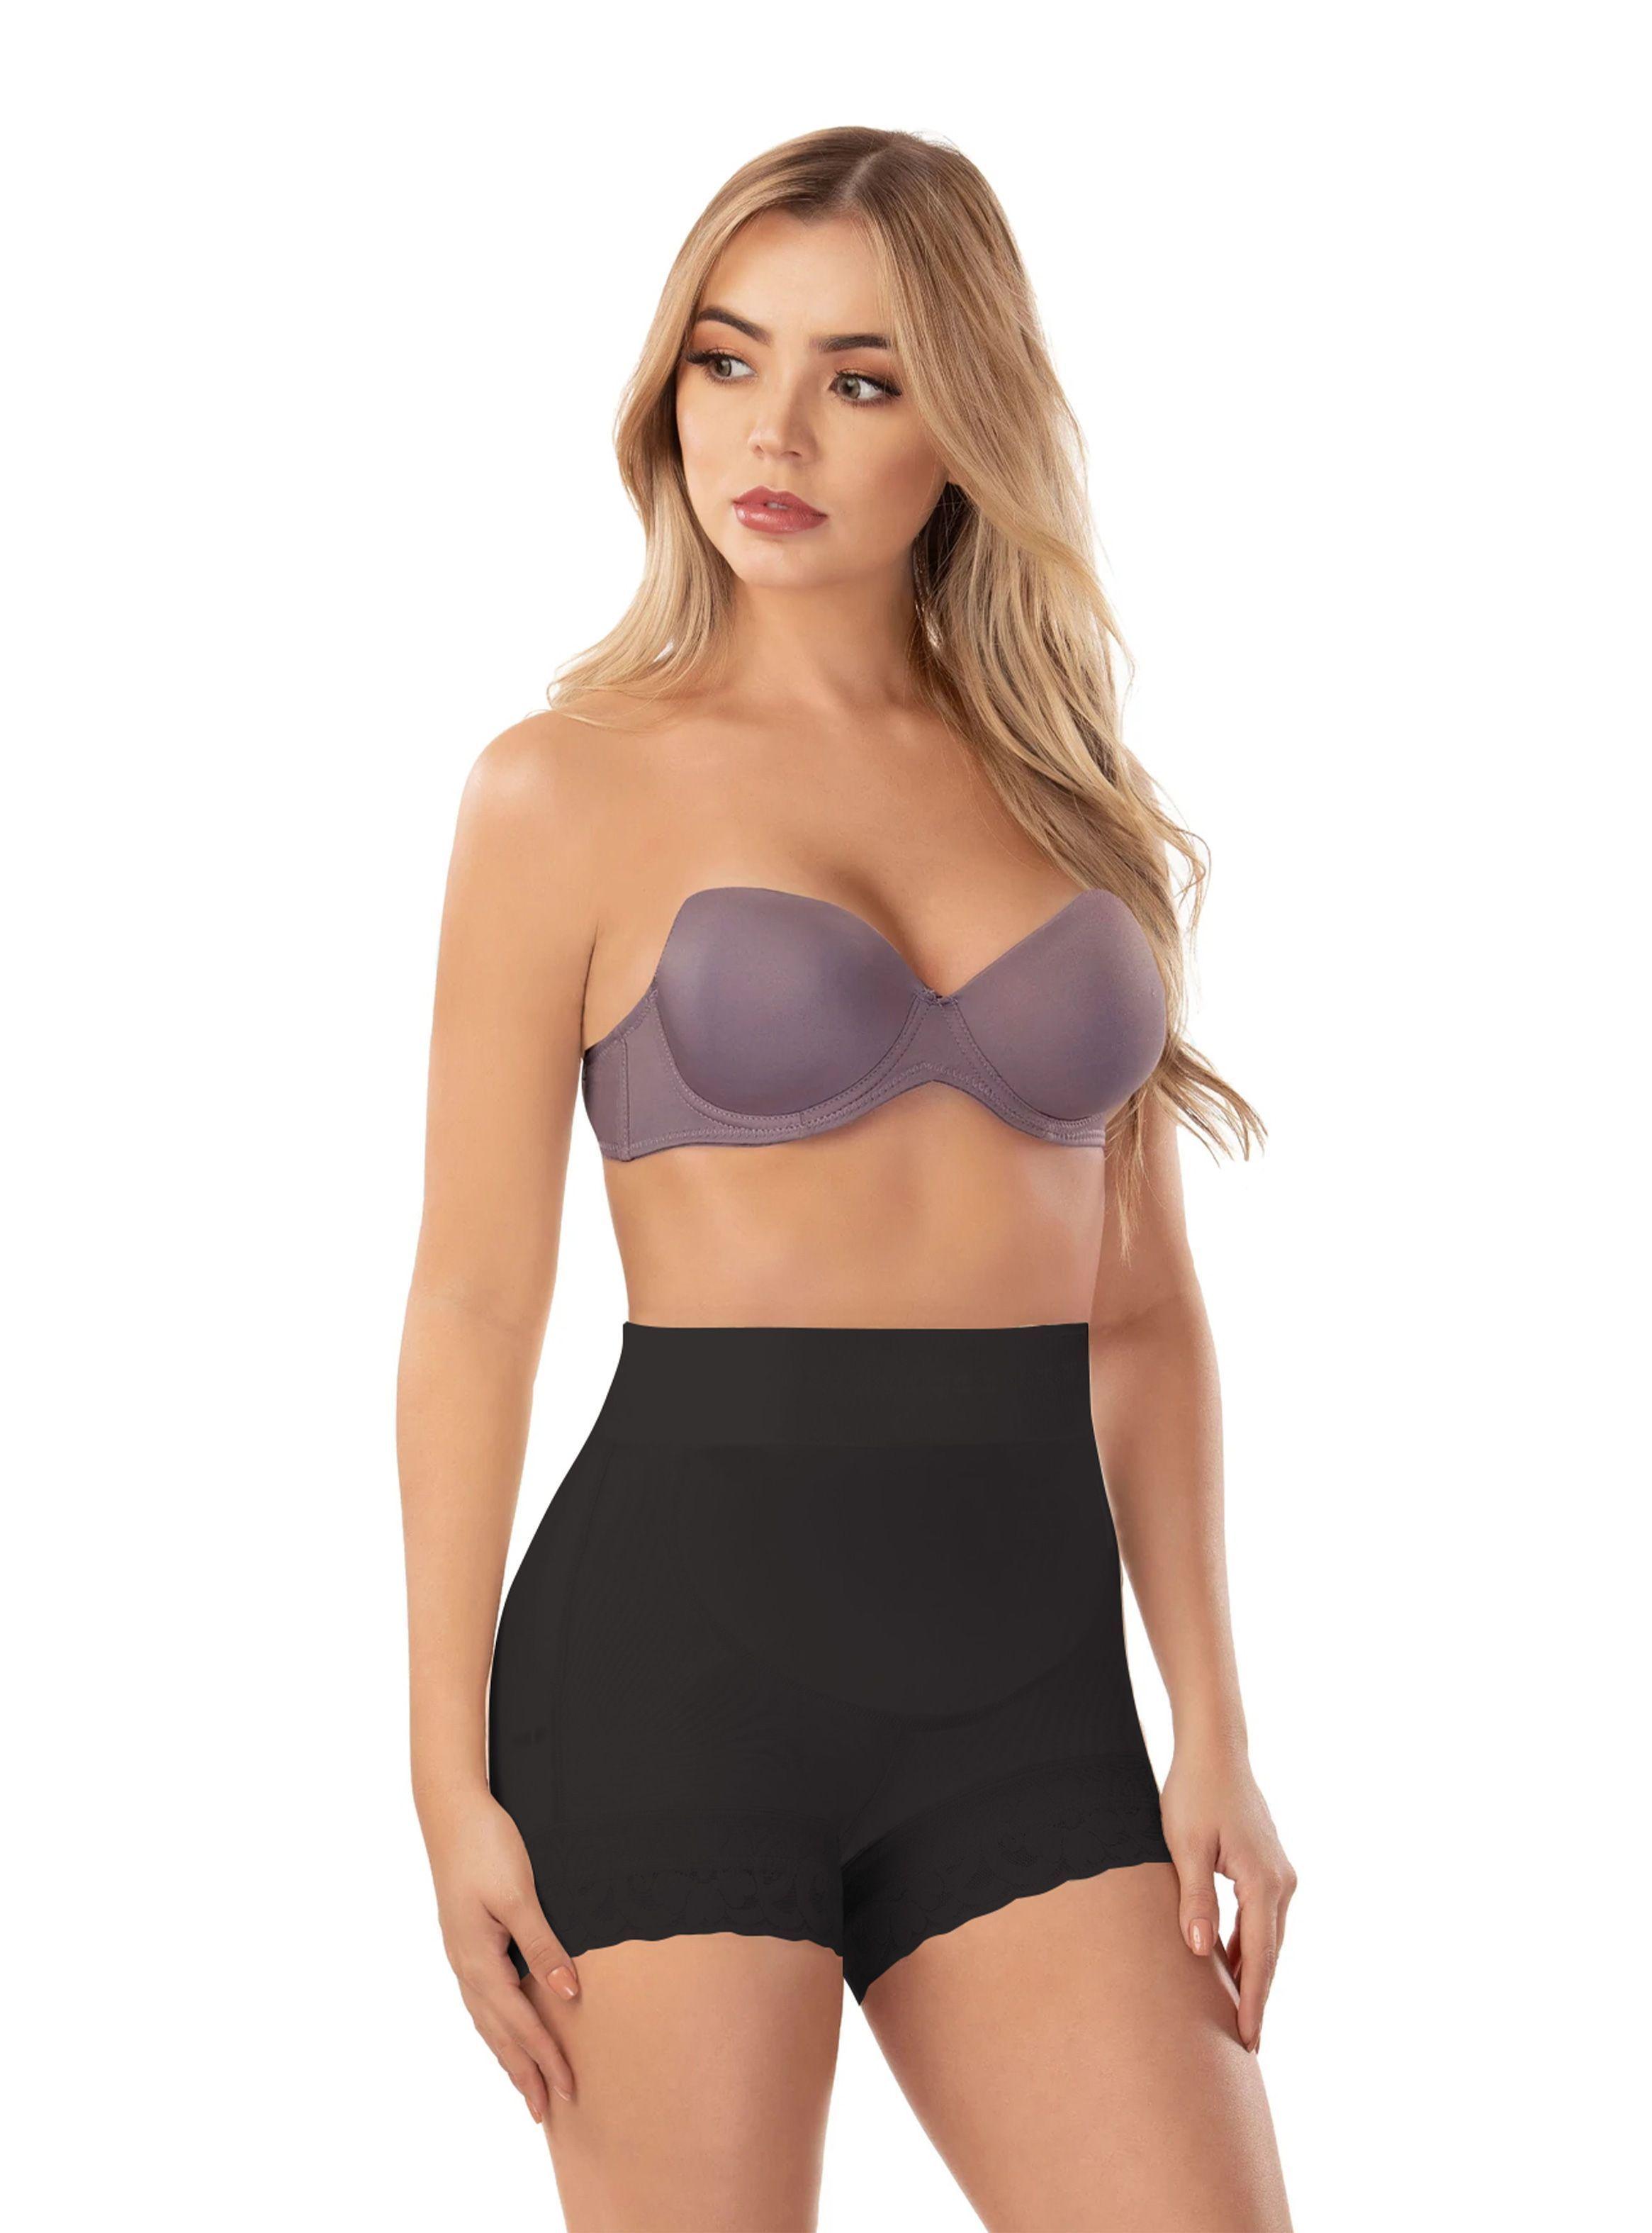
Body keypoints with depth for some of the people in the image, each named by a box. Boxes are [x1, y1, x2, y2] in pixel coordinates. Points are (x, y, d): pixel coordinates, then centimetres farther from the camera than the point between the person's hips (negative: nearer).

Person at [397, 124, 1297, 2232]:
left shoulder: (1072, 799, 11)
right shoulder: (570, 789, 0)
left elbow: (1143, 1305, 11)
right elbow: (476, 1299, -2)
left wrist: (1213, 1733, 4)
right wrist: (452, 1784, -6)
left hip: (1028, 1685, 4)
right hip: (692, 1632, -3)